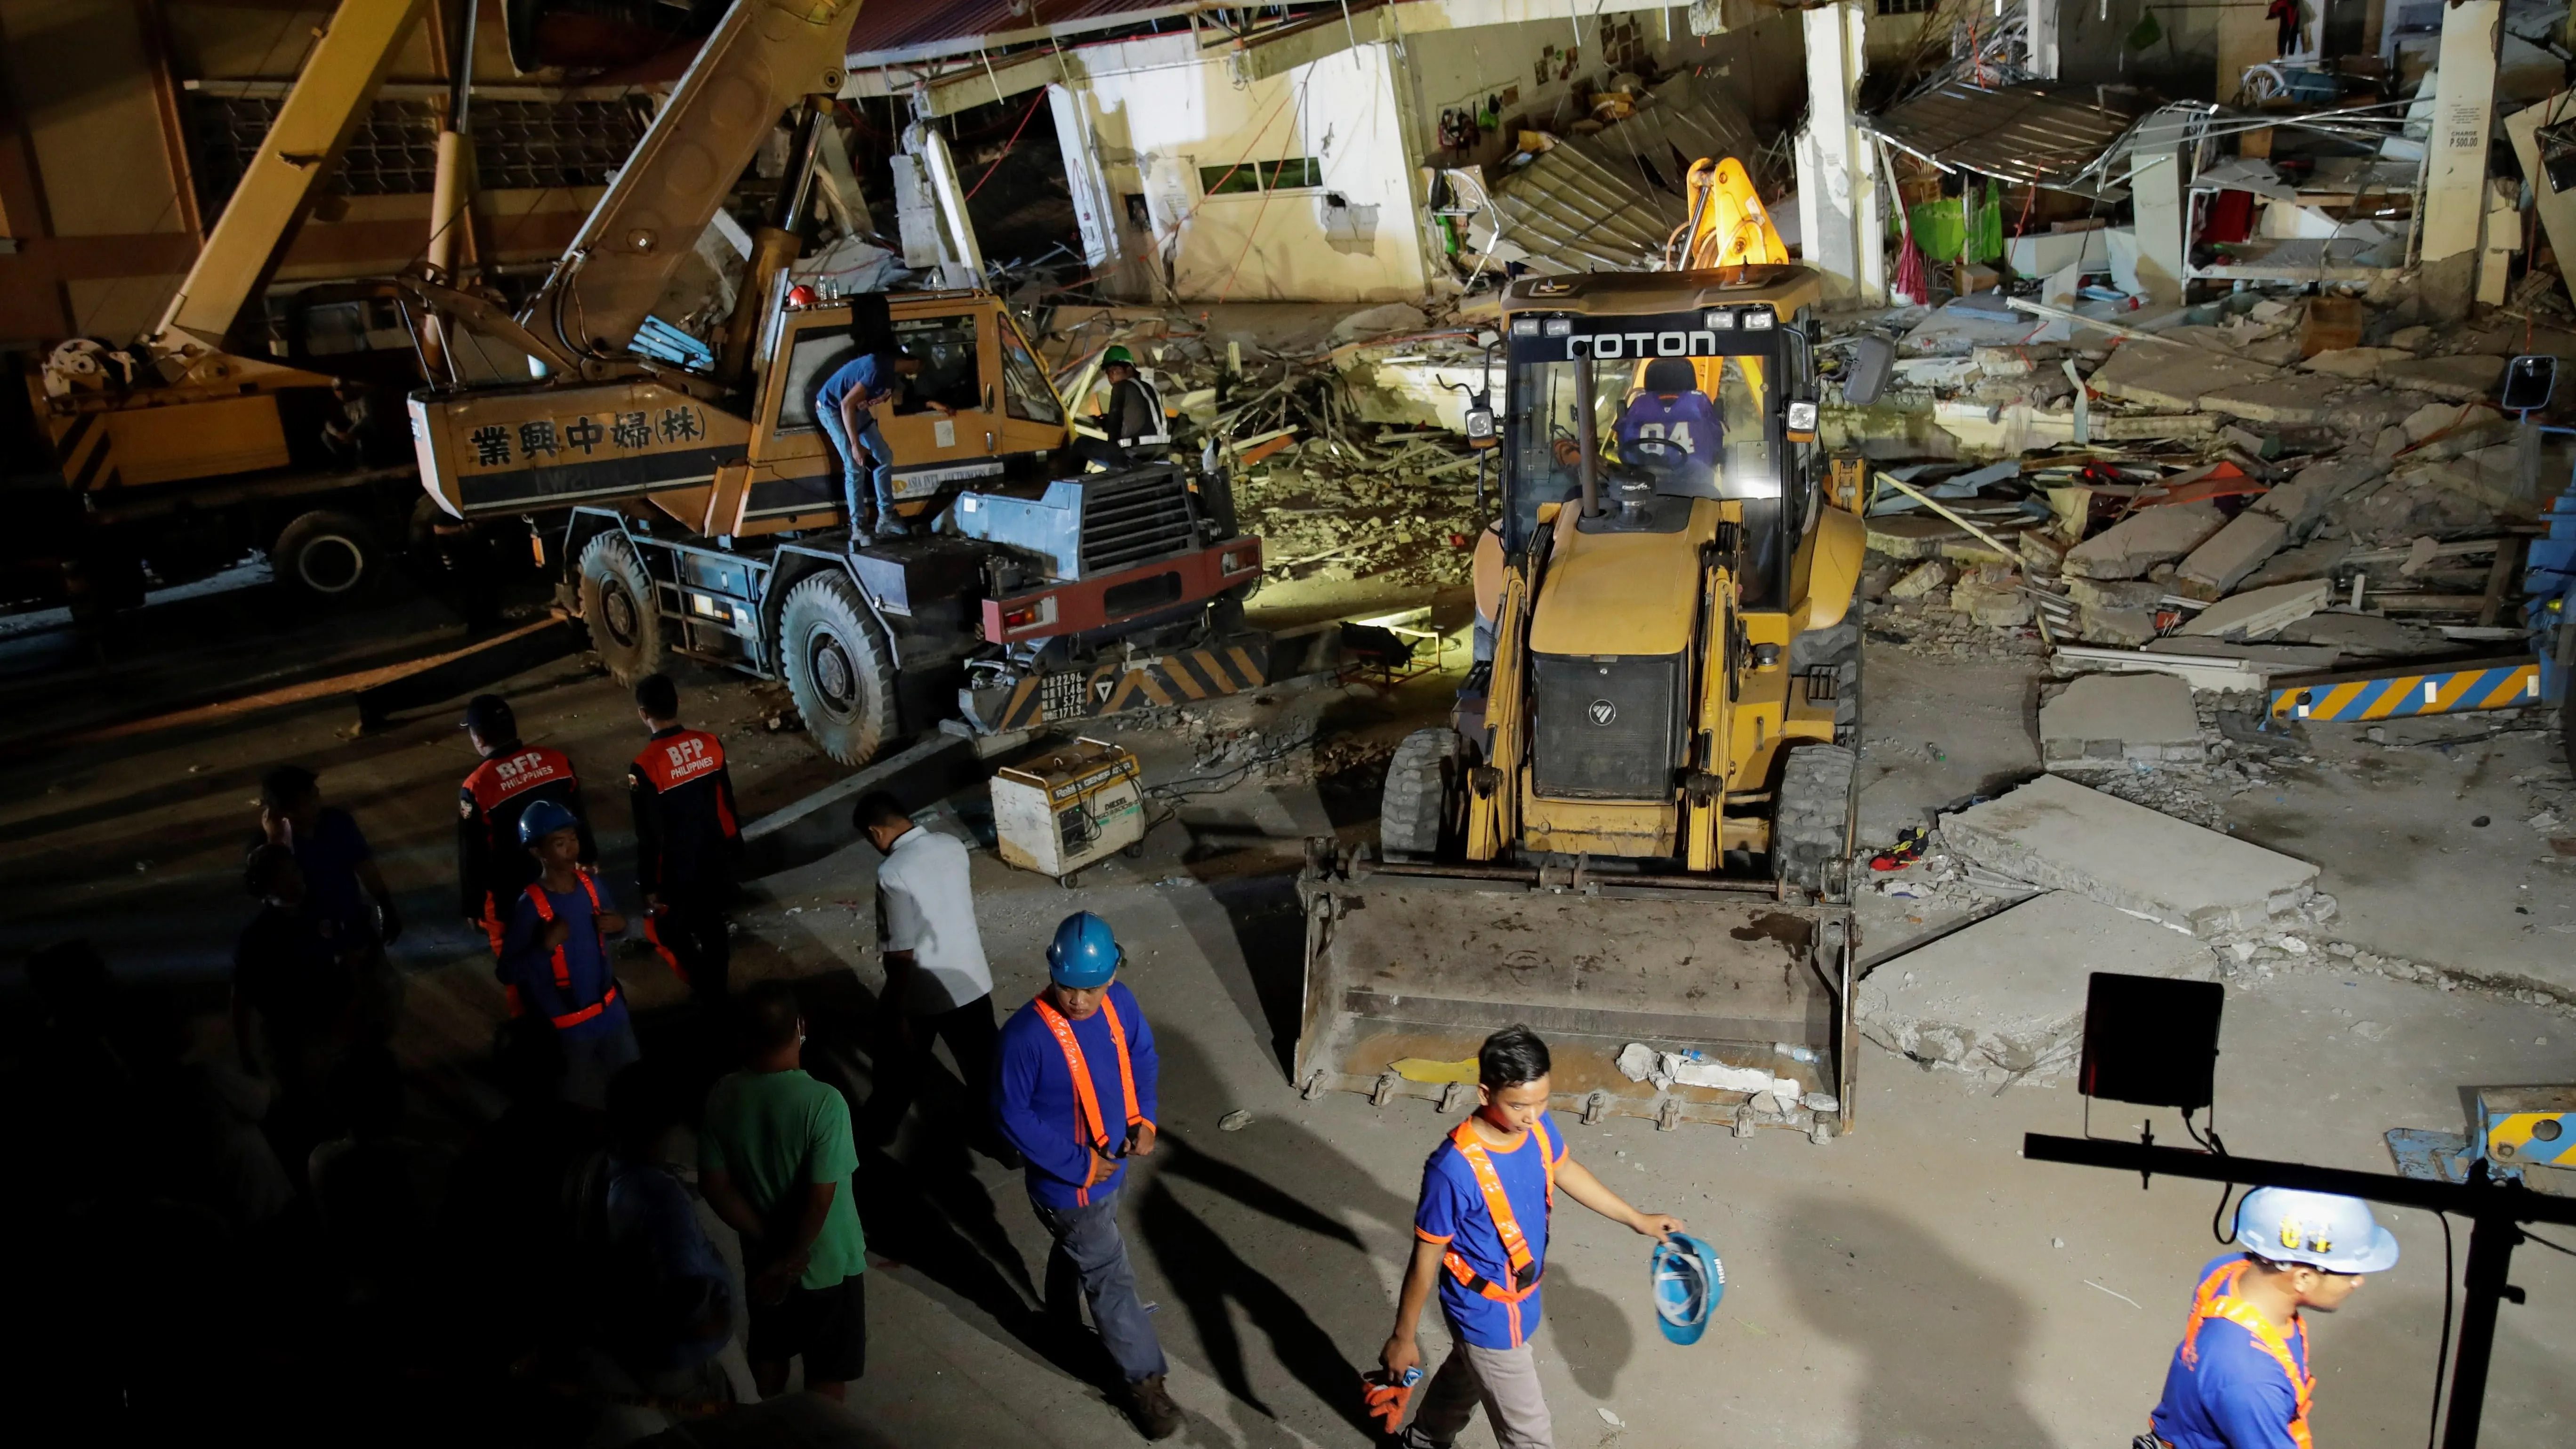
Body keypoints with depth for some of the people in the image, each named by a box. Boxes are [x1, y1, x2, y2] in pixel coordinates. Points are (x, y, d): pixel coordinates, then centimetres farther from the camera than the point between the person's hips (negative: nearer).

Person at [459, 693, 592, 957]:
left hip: (511, 900, -4)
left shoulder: (477, 788, -24)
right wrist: (587, 861, 18)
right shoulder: (558, 762, -12)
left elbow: (472, 858, -15)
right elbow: (580, 819, 2)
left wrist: (472, 907, -1)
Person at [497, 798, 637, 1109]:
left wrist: (619, 924, -10)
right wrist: (545, 946, -33)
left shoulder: (590, 884, -6)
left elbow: (611, 922, 13)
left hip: (610, 1010, 5)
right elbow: (506, 973, -19)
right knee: (585, 1107, 12)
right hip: (567, 1026, -5)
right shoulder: (530, 906, -22)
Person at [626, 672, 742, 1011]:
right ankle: (718, 992, 33)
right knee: (712, 927, 21)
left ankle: (707, 992, 13)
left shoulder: (645, 767, -24)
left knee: (666, 932, 16)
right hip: (716, 861, 5)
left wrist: (648, 885, -6)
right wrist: (733, 848, 18)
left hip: (676, 871, -5)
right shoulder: (711, 745, -8)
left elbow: (649, 835, -18)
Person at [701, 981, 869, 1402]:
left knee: (769, 1349, 29)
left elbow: (715, 1185, -8)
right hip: (827, 1262, -5)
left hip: (762, 1258, 5)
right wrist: (793, 1259, -11)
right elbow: (820, 1198, -26)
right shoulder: (823, 1103, -30)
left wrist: (770, 1242, -3)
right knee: (830, 1368, 16)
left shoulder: (722, 1097, -14)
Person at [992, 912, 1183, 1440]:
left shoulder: (1120, 1004, -13)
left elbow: (1142, 1057, 6)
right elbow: (1011, 1115, -22)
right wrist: (1078, 1164, -21)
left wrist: (1145, 1119, -8)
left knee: (1076, 1255, 30)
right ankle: (1145, 1381, 25)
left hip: (1111, 1167, 6)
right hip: (1068, 1184, -6)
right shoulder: (1026, 1035, -31)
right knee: (1111, 1280, 6)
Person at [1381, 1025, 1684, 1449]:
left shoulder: (1537, 1128, -16)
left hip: (1519, 1298, 7)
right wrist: (1403, 1337, -12)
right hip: (1488, 1315, -7)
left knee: (1467, 1376, 32)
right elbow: (1426, 1259, -23)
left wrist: (1638, 1220, 15)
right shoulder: (1454, 1169, -36)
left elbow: (1565, 1171, 8)